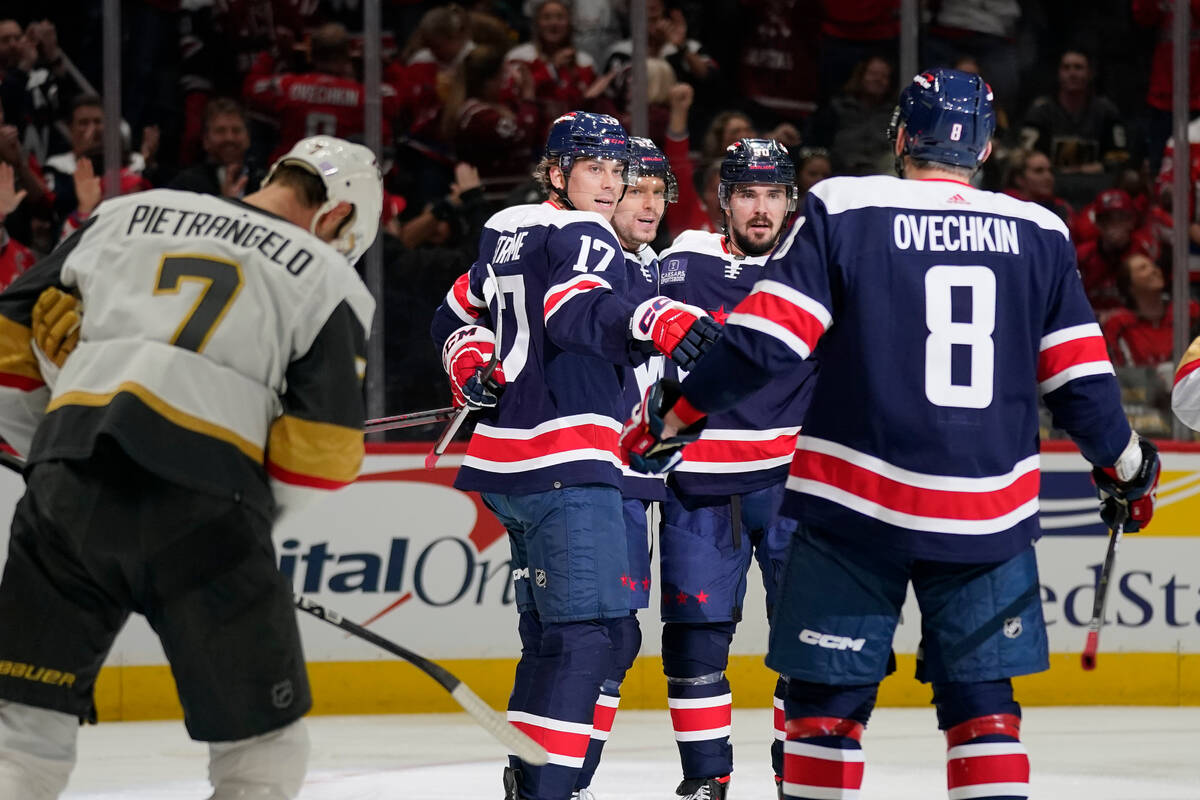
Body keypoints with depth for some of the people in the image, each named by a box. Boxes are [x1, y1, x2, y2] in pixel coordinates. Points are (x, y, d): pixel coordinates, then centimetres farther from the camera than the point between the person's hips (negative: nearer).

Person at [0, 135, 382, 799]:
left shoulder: (126, 215, 23)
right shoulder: (330, 279, 14)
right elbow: (324, 446, 4)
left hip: (69, 491, 3)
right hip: (203, 506, -3)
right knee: (262, 747, 11)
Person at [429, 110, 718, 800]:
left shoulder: (508, 234, 20)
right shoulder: (582, 238, -8)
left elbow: (459, 317, 29)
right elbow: (578, 313, -28)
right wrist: (656, 322, -44)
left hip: (508, 463, 10)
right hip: (565, 460, -10)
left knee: (554, 634, 18)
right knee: (592, 632, -16)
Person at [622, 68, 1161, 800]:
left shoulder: (842, 212, -3)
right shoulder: (1038, 236, 6)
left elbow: (765, 341, -9)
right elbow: (1080, 379, 8)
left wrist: (675, 413, 1)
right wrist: (1125, 466, 24)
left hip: (859, 504, -2)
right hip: (989, 514, 3)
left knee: (827, 697, 6)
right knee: (982, 702, 11)